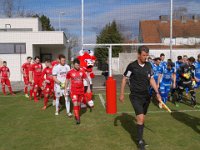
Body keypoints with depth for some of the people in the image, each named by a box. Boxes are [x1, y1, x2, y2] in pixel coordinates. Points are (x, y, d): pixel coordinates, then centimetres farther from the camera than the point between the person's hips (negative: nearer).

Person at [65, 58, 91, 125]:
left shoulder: (82, 71, -1)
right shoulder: (70, 72, -6)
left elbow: (87, 79, 8)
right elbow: (67, 80, 8)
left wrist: (88, 87, 4)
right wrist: (66, 89, 8)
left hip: (81, 90, 3)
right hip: (73, 91, -2)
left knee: (79, 104, 14)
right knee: (75, 104, -12)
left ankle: (77, 115, 34)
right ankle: (77, 118, -6)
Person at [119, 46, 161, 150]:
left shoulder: (148, 65, 3)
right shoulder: (132, 66, -12)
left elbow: (151, 79, 11)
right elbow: (124, 79, -3)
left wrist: (157, 93, 4)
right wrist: (122, 94, -1)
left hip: (146, 96, 5)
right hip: (135, 96, -5)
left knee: (142, 118, 14)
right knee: (140, 118, -13)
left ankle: (140, 137, 33)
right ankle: (140, 141, 2)